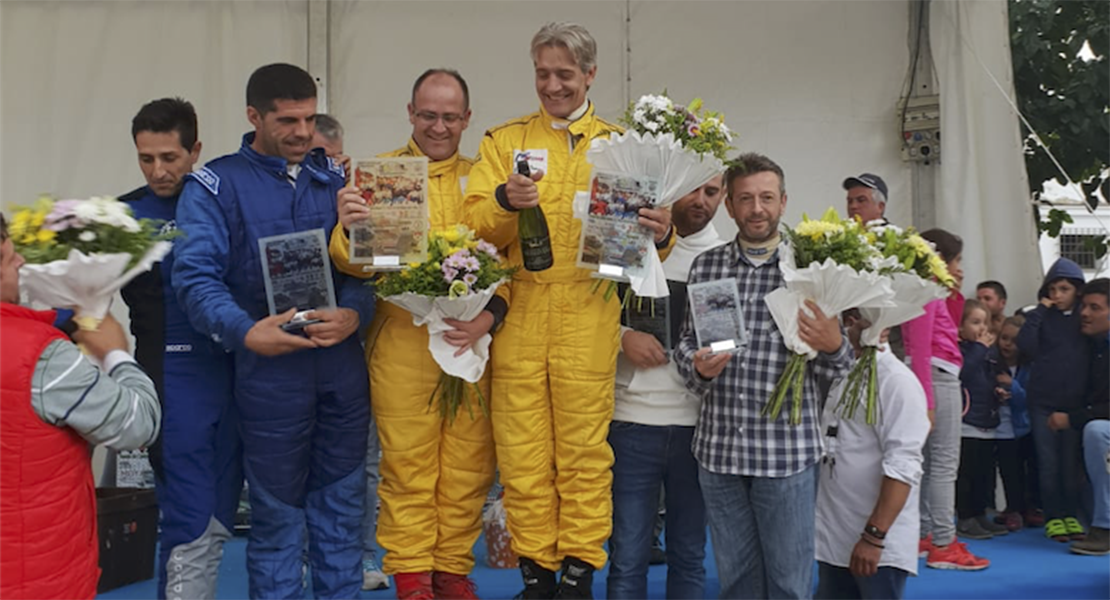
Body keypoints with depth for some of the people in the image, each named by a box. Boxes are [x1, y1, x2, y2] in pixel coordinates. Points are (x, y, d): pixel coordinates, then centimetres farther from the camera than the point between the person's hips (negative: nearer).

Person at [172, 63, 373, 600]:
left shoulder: (335, 177, 10)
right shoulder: (214, 186, -2)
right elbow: (196, 275, -11)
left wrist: (353, 312, -15)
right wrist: (246, 332, -27)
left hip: (341, 363, 4)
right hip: (269, 369, -3)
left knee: (342, 504, 14)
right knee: (276, 511, 8)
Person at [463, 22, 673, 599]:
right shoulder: (505, 140, 12)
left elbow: (637, 236, 8)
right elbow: (475, 225, 2)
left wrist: (659, 234, -14)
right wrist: (504, 201, -18)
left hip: (589, 314, 0)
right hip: (519, 311, 1)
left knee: (584, 445, 2)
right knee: (522, 447, 4)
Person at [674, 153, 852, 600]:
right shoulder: (705, 266, 7)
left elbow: (837, 373, 2)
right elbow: (686, 342, 12)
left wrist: (832, 345, -20)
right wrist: (698, 366, -10)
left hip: (787, 449, -2)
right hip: (717, 446, 3)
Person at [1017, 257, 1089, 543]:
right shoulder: (1041, 317, 4)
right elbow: (1025, 346, -12)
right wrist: (1041, 310, -10)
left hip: (1075, 402, 1)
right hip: (1043, 401, -1)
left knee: (1071, 462, 5)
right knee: (1048, 463, 2)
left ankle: (1071, 515, 18)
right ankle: (1053, 517, 11)